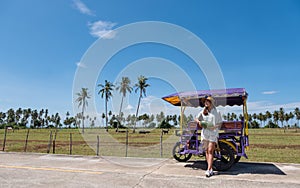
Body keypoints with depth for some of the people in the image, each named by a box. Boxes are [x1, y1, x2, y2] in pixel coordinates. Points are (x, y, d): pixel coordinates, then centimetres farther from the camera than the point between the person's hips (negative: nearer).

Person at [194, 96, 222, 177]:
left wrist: (215, 126, -15)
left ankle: (208, 170, -11)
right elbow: (196, 118, 13)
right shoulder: (203, 111, 11)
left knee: (210, 151, -11)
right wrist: (199, 122, -9)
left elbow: (220, 123, 4)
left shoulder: (216, 112, 2)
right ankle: (211, 169, 15)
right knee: (206, 151, 6)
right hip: (204, 133, 4)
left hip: (213, 133, -4)